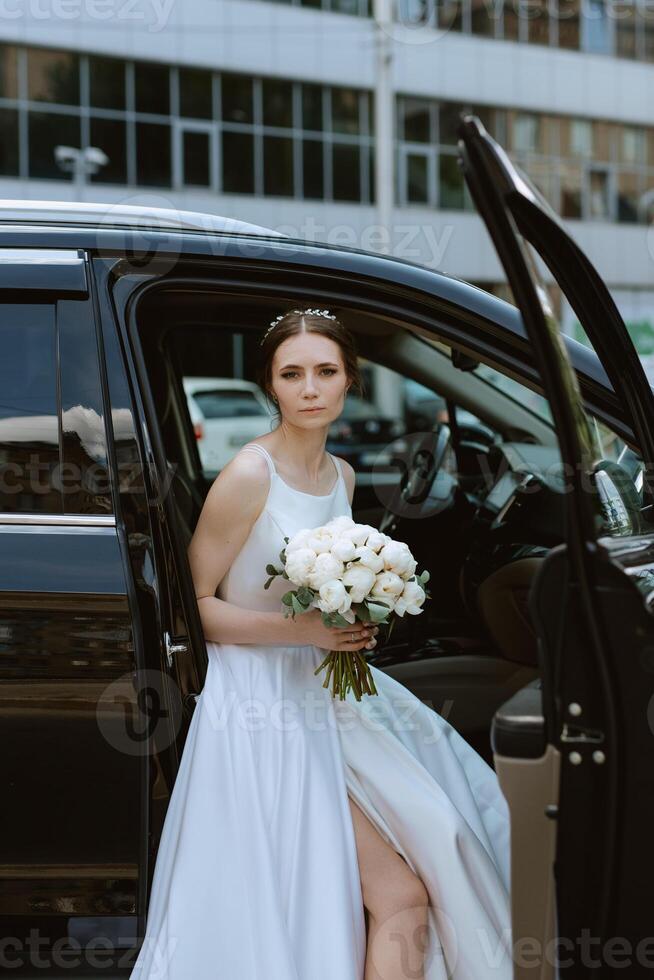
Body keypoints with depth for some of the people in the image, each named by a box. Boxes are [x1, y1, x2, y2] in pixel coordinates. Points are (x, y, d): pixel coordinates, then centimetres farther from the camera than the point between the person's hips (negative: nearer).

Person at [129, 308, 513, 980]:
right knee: (400, 893, -10)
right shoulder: (248, 475, -13)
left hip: (325, 697, 8)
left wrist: (356, 624, 4)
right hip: (264, 708, -8)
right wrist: (299, 630, -20)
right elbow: (193, 606, -11)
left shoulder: (342, 476, 11)